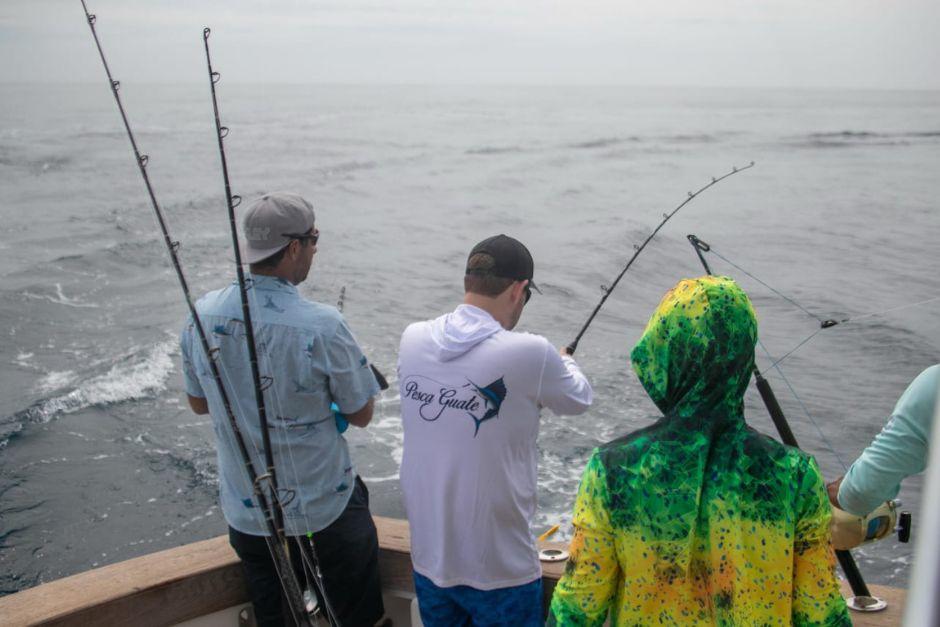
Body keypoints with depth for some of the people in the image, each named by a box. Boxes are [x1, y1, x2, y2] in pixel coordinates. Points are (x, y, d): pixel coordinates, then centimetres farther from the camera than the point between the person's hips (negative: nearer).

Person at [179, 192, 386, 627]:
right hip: (325, 507, -4)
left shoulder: (201, 316, -10)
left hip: (245, 507, 5)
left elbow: (198, 403, 6)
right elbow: (361, 414, -12)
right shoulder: (321, 326, -25)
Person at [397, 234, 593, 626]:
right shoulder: (527, 354, -20)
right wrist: (565, 363, 21)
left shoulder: (413, 340, -6)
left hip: (427, 557, 5)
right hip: (497, 567, -4)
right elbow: (579, 400, -1)